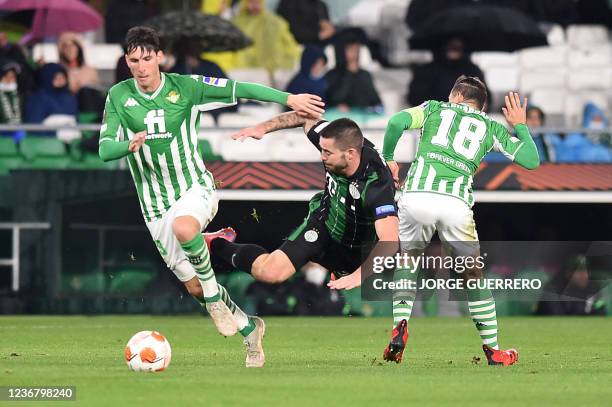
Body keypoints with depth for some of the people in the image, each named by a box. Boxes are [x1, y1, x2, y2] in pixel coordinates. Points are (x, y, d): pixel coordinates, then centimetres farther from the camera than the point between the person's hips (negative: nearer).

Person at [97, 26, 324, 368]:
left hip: (195, 188, -3)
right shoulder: (119, 96, -3)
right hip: (156, 205, 3)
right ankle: (249, 329, 28)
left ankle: (214, 295, -16)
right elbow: (104, 149, -8)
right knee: (193, 288, 5)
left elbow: (241, 89, -5)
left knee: (184, 227, -40)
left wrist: (289, 98, -11)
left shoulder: (185, 87, -7)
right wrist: (129, 145, -31)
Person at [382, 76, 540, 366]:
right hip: (456, 203, 0)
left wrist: (388, 159, 18)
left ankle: (400, 326, 1)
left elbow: (396, 122, 3)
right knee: (474, 275, 16)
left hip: (416, 196, 0)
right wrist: (520, 126, 37)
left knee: (406, 259, 22)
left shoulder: (435, 108, 21)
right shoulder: (490, 126, 23)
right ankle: (493, 350, 18)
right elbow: (531, 160, 22)